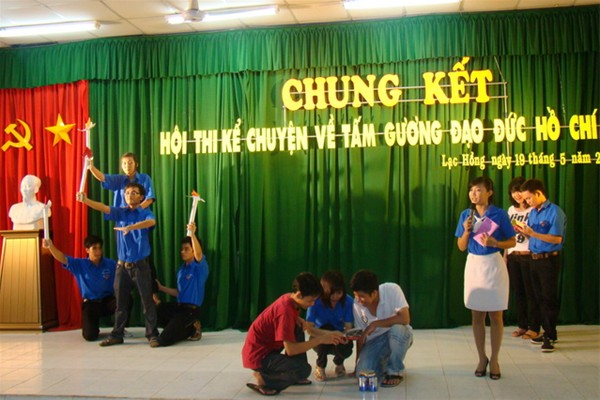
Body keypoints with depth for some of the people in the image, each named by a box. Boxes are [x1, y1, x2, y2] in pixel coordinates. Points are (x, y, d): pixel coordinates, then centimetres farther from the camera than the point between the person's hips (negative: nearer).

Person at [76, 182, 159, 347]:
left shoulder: (146, 213, -2)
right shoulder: (119, 212, 7)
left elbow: (151, 222, -26)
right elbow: (103, 208, -10)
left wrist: (130, 227, -41)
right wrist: (85, 200, -28)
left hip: (140, 265, -3)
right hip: (122, 265, 3)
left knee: (147, 301, 0)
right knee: (121, 302, 11)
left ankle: (152, 334, 9)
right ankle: (116, 335, 21)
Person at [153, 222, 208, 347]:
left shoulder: (200, 266, -9)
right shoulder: (182, 269, 14)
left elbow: (199, 254, -33)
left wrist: (192, 234, -44)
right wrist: (162, 288, 12)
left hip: (191, 309, -8)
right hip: (179, 306, 8)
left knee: (164, 339, -15)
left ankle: (192, 329, 11)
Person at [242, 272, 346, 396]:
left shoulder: (290, 299, 1)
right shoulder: (285, 311, -26)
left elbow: (306, 327, 14)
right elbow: (291, 350, -25)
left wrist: (329, 334, 1)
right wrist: (321, 339, -19)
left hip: (267, 348, 10)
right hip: (258, 355, -10)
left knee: (298, 329, 11)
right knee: (304, 369, -21)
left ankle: (295, 376, 15)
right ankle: (264, 379, -4)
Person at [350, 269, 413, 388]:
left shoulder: (392, 290, -23)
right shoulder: (357, 305, -12)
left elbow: (405, 318, -32)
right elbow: (360, 336, -1)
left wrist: (375, 324, -28)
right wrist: (357, 366, 1)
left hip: (400, 335, -3)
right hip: (375, 341, 3)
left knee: (397, 328, -39)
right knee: (362, 373, -21)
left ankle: (395, 371, -13)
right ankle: (384, 362, 14)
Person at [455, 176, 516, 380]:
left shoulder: (499, 214, -7)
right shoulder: (466, 215, 2)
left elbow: (512, 242, -1)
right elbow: (461, 247, 5)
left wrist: (495, 243, -18)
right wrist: (466, 231, -13)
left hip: (493, 265, -3)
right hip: (473, 265, 3)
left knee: (495, 315, 5)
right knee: (476, 315, 8)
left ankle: (494, 360, 17)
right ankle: (482, 358, 21)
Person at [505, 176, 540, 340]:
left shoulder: (534, 210, -6)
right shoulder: (511, 210, 13)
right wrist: (505, 256, 15)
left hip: (528, 256, -6)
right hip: (513, 256, 6)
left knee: (531, 292, -1)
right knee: (517, 291, 9)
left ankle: (534, 327, 9)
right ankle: (521, 325, 19)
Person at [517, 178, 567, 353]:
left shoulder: (555, 212, -14)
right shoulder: (533, 212, 10)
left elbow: (556, 239, -20)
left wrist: (533, 233, -24)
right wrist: (523, 231, -3)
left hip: (549, 260, -7)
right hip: (534, 259, 8)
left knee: (549, 298, -1)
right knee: (540, 297, 13)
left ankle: (550, 336, 7)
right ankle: (547, 331, 23)